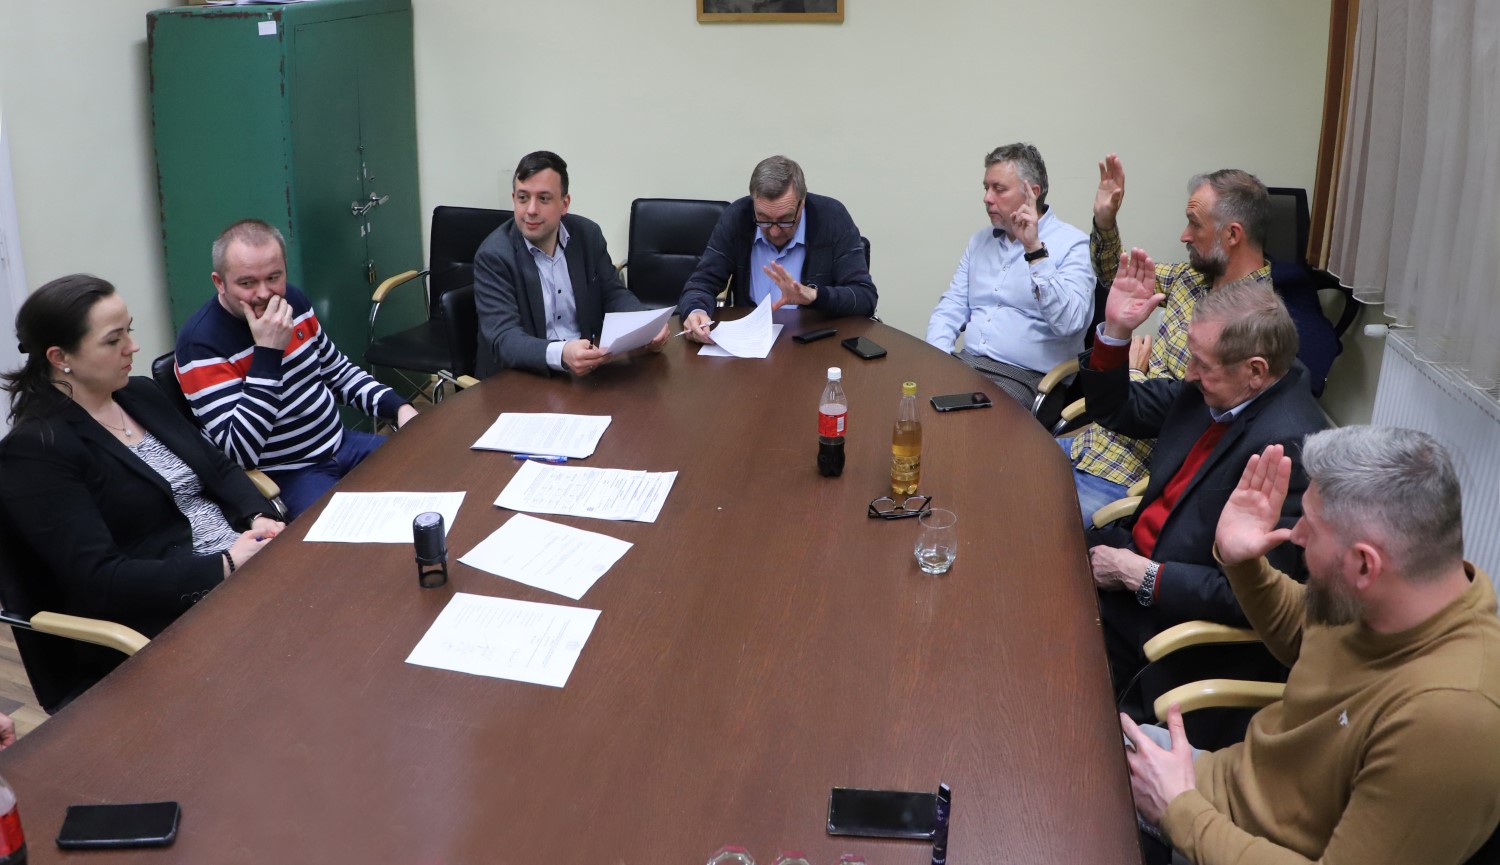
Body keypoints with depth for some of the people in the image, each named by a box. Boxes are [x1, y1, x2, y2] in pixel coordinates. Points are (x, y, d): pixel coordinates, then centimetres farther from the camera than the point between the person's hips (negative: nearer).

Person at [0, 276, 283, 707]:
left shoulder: (141, 393, 11)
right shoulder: (35, 450, -12)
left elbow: (219, 468, 15)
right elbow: (98, 581, -19)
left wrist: (260, 520, -7)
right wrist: (225, 566, -22)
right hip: (163, 623, -7)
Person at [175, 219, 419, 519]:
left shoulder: (293, 301, 2)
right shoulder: (202, 342, -20)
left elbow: (337, 369, 19)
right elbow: (240, 452, -27)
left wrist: (398, 407, 2)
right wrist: (268, 352, -30)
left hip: (340, 444, 8)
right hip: (283, 476, -7)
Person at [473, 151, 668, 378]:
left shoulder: (588, 235, 1)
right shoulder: (493, 255, -13)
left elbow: (613, 294, 9)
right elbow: (503, 338, -21)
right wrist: (560, 355, -40)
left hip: (589, 365, 4)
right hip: (522, 378, -4)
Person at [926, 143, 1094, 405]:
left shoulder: (1073, 245, -4)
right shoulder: (980, 240, 17)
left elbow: (1069, 322, -19)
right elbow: (951, 307, 14)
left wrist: (1034, 250, -23)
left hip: (1027, 377, -6)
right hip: (967, 363, 6)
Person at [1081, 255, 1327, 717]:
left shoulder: (1288, 446, -28)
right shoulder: (1213, 393, -1)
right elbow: (1116, 411, 14)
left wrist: (1137, 574, -21)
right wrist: (1115, 329, -3)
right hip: (1137, 552, 8)